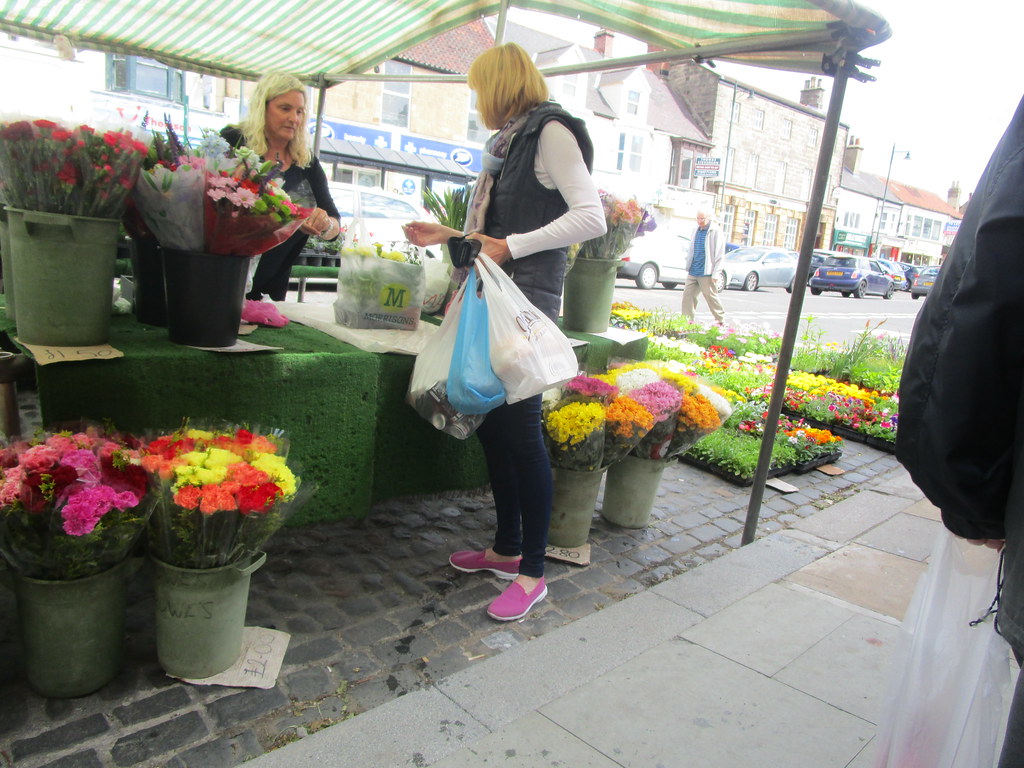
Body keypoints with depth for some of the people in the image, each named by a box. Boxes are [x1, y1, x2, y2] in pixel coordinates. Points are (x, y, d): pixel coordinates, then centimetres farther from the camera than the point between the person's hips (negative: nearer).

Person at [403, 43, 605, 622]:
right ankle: (507, 548, 24)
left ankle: (533, 572, 5)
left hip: (529, 301, -9)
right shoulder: (510, 140, 21)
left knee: (521, 428, -8)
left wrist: (510, 246, -20)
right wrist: (448, 235, 22)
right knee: (492, 423, 10)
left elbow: (591, 218, -19)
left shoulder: (551, 131, -6)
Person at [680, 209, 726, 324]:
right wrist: (688, 267, 18)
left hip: (706, 273, -6)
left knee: (711, 296, 2)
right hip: (693, 272, 7)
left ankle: (720, 320, 17)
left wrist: (715, 273, -14)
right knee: (688, 294, 0)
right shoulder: (696, 231, 13)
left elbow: (720, 255, -10)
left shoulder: (716, 232, -8)